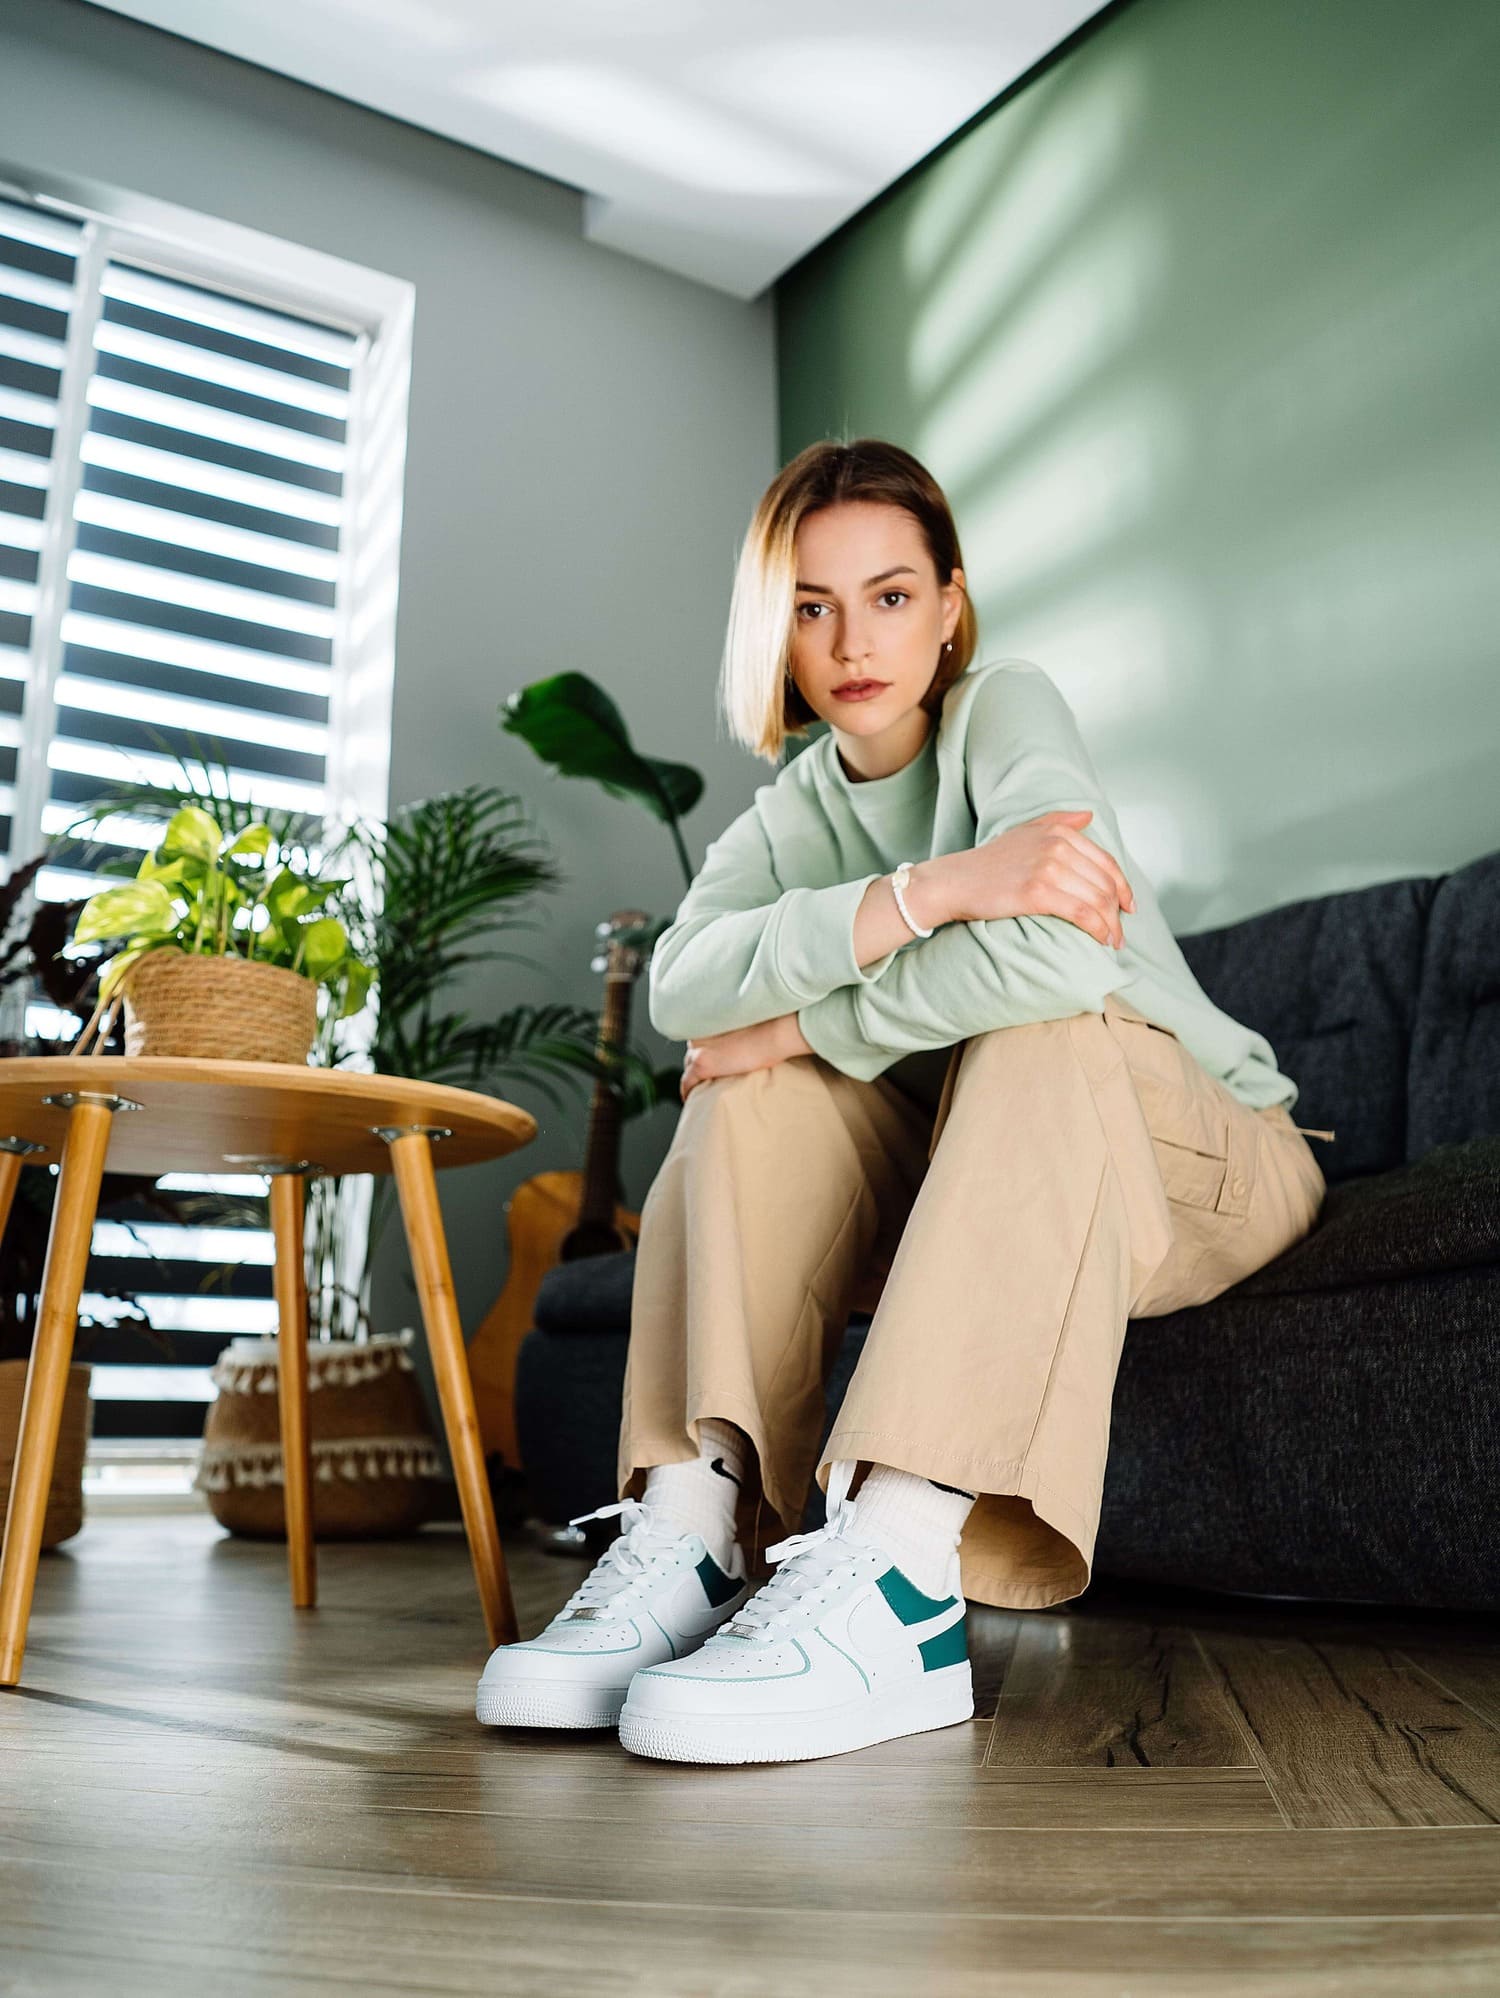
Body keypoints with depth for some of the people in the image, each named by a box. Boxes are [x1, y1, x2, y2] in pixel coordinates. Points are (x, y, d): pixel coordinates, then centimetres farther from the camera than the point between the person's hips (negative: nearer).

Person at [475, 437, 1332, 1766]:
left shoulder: (1008, 708, -13)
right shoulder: (793, 813, 2)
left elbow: (1058, 959, -35)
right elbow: (682, 985, -22)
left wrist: (804, 1025, -21)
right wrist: (929, 890, -36)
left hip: (1207, 1161, -4)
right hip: (986, 1192, 5)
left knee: (1042, 1030, -34)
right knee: (759, 1088, -16)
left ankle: (894, 1575, -44)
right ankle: (687, 1540, -25)